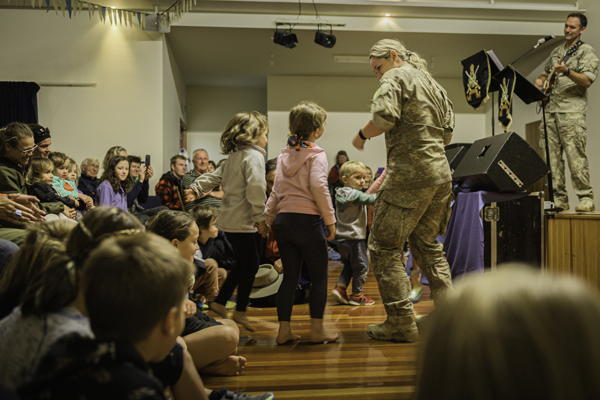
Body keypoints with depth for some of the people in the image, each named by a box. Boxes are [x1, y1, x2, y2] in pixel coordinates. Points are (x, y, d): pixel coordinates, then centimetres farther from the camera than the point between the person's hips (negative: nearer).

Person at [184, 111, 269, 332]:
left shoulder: (234, 157, 18)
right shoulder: (253, 155, -12)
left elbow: (215, 176, 17)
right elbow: (255, 188, -22)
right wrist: (260, 218, -20)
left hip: (230, 219, 10)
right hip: (241, 221, -10)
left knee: (243, 263, 18)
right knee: (250, 264, 0)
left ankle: (219, 302, 25)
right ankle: (240, 311, 9)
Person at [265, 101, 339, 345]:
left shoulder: (284, 155, 15)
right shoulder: (316, 154, -5)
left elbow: (276, 190, 15)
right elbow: (318, 186, -18)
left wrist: (269, 217, 20)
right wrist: (330, 219, -13)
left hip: (283, 221, 7)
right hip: (306, 220, -6)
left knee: (290, 276, 12)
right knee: (319, 276, 6)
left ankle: (284, 330, 12)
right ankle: (317, 329, 10)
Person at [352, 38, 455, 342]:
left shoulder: (396, 76, -1)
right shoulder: (432, 83, 25)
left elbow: (384, 118, -18)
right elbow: (447, 131, 24)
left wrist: (361, 134, 0)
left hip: (410, 177, -9)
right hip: (441, 174, 9)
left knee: (383, 246, -2)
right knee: (427, 244, 18)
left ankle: (401, 323, -1)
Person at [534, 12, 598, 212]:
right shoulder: (556, 52, 23)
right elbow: (546, 73, 35)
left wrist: (566, 71, -24)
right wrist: (540, 80, 11)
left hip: (572, 110, -6)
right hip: (551, 109, 6)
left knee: (576, 156, -10)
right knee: (552, 157, 2)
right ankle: (559, 198, 6)